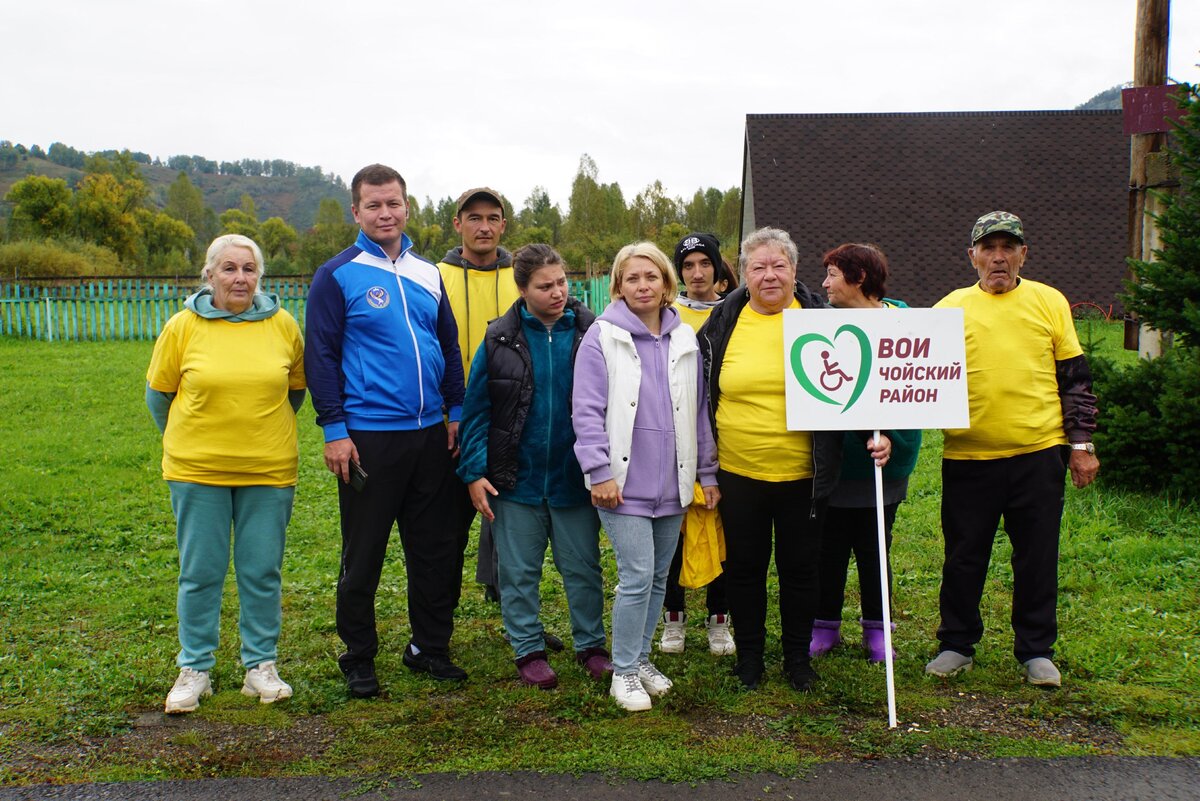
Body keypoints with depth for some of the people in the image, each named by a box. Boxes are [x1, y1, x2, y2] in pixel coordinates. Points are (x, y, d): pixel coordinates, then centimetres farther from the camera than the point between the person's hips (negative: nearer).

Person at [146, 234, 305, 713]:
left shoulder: (283, 324, 0)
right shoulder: (183, 327, -3)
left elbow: (296, 387, 15)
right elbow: (158, 393, 9)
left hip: (269, 471, 1)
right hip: (197, 471, -1)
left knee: (262, 572, 7)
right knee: (200, 573, 7)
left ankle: (261, 666, 20)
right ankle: (194, 670, 20)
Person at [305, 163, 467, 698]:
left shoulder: (428, 273, 11)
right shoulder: (337, 276, -4)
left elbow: (450, 346, 17)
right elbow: (321, 356, -6)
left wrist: (456, 411, 11)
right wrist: (334, 429, -11)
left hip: (432, 433, 5)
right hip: (369, 436, -5)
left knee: (436, 548, 12)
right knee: (364, 553, 5)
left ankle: (430, 646, 26)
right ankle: (358, 658, 19)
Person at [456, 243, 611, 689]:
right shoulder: (500, 340, -4)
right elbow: (475, 410, -1)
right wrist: (474, 472, -7)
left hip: (575, 480, 0)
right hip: (516, 481, 0)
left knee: (583, 568, 12)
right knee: (520, 572, 11)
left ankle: (590, 645, 29)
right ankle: (528, 650, 26)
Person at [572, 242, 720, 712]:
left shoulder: (685, 339, 10)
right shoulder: (602, 337, -4)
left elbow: (699, 411, 14)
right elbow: (587, 411, -8)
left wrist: (707, 472, 13)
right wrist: (599, 472, -14)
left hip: (673, 482, 5)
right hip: (624, 483, -5)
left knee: (659, 576, 13)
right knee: (637, 576, -8)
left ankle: (641, 658, 29)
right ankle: (624, 672, 7)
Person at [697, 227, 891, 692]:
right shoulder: (722, 324, 2)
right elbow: (700, 395, 11)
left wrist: (872, 434, -12)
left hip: (802, 476, -1)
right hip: (738, 474, 1)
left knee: (800, 569, 10)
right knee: (744, 568, 10)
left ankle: (798, 659, 26)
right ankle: (749, 657, 26)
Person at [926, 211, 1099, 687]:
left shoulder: (1050, 302, 6)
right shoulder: (950, 309, 5)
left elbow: (1075, 377, 8)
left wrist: (1081, 443, 4)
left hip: (1039, 452, 0)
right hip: (968, 456, 0)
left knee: (1038, 557, 7)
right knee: (964, 557, 9)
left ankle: (1036, 651, 23)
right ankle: (957, 645, 24)